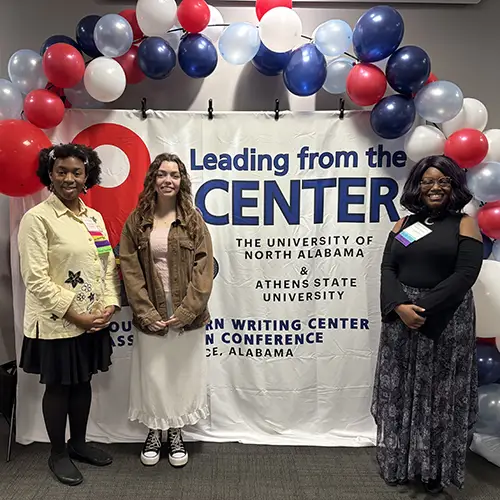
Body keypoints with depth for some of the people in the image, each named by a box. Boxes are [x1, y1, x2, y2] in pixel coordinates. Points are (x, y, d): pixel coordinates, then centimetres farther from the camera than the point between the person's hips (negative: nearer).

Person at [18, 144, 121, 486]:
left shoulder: (95, 217, 7)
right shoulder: (37, 218, -11)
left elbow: (109, 265, 8)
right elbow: (36, 280, -16)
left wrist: (110, 305, -5)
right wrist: (75, 315, -17)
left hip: (94, 321, 6)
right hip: (57, 323, -5)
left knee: (83, 383, 18)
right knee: (58, 387, 11)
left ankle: (78, 443, 37)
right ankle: (58, 453, 31)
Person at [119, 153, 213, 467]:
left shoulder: (193, 219, -1)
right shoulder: (137, 220, 2)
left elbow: (204, 267, -6)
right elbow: (130, 268, -2)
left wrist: (186, 311, -14)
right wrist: (146, 313, -10)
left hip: (186, 315, 0)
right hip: (152, 315, 1)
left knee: (184, 373, 10)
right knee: (152, 374, 10)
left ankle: (176, 434, 32)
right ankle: (154, 432, 33)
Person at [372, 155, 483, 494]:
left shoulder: (464, 225, 0)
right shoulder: (403, 225, 9)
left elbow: (465, 274, -11)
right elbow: (388, 269, 1)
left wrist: (425, 309, -18)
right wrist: (400, 306, -16)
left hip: (446, 321, -3)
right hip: (401, 318, 3)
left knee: (439, 396, 7)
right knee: (401, 393, 11)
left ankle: (436, 468, 27)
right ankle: (398, 462, 29)